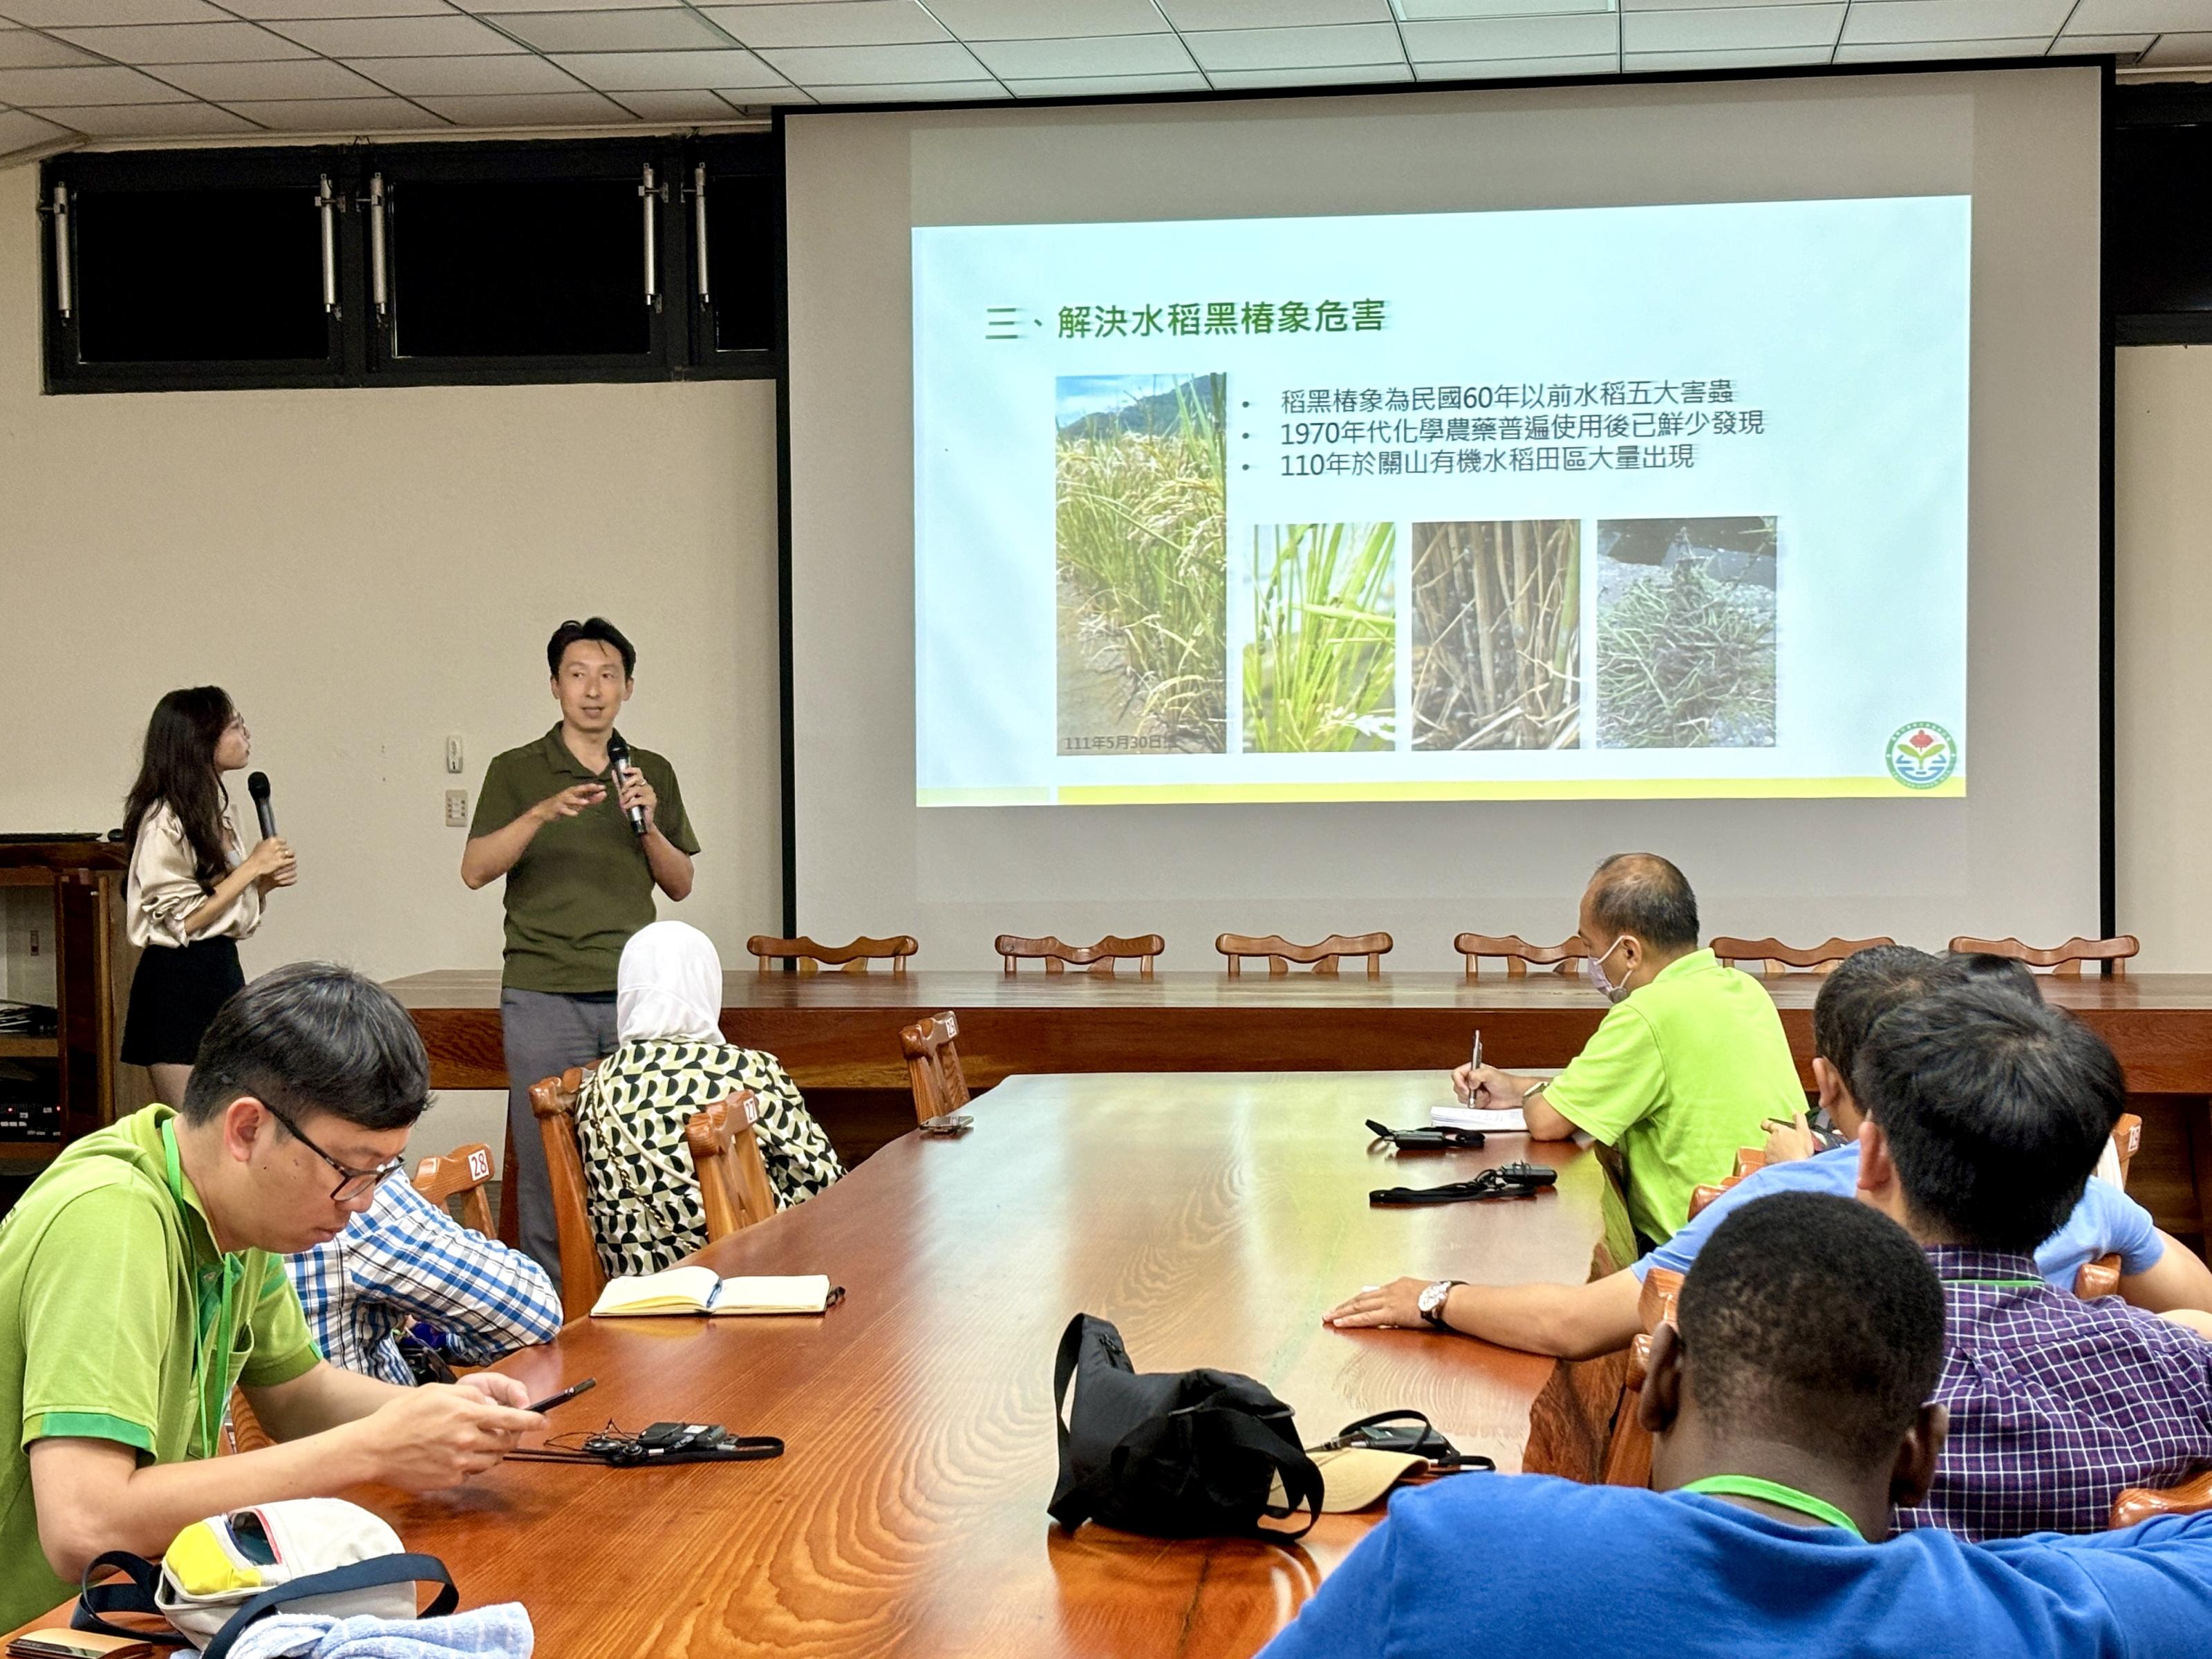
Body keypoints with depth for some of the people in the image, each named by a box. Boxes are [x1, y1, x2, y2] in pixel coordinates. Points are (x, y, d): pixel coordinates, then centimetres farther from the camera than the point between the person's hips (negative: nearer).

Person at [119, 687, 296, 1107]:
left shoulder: (215, 810, 14)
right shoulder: (165, 820, -13)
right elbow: (181, 923, -18)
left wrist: (267, 880, 3)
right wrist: (251, 868, -13)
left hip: (221, 970, 9)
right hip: (178, 982, -9)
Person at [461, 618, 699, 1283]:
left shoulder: (653, 773, 15)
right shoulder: (516, 772, 5)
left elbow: (680, 884, 13)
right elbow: (475, 869, -7)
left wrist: (648, 825, -5)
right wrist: (542, 814, -21)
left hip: (634, 996, 2)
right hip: (544, 996, -2)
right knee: (545, 1160, -2)